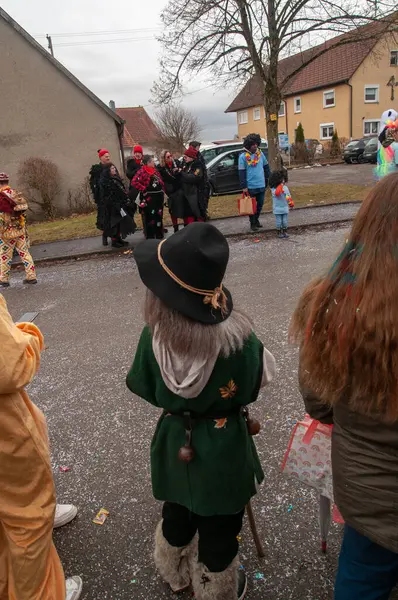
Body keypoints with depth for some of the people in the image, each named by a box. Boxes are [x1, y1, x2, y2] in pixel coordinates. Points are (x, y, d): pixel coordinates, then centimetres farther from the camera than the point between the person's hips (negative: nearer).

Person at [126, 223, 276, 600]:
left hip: (175, 443, 3)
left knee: (177, 513, 29)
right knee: (219, 530, 21)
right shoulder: (238, 336, -29)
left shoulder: (154, 337, -23)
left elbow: (143, 389, -5)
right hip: (224, 447, -3)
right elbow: (250, 389, -11)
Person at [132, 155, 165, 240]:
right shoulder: (142, 171, -11)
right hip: (148, 199, -8)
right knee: (149, 218, -3)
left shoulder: (155, 171, 15)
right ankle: (150, 237, 4)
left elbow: (161, 182, 22)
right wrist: (144, 189, -19)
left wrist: (163, 192, 11)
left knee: (159, 217, 13)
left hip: (158, 197, 8)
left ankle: (159, 236, 24)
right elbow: (134, 182, -21)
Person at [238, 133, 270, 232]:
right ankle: (253, 223, 15)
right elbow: (242, 172, -10)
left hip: (262, 185, 5)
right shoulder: (243, 156, -9)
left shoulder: (260, 153, 5)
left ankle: (256, 219, 32)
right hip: (251, 186, -5)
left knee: (260, 204, 14)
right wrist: (244, 186, -13)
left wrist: (267, 179, 12)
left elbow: (266, 167, 15)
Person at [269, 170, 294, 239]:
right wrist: (280, 187, -29)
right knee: (279, 221, 1)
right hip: (277, 209, -4)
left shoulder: (285, 187, 4)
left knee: (285, 221, 8)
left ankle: (285, 232, 22)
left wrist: (291, 203, 11)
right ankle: (279, 232, 14)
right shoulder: (273, 189, -10)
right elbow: (276, 193, -32)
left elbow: (289, 196, 13)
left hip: (285, 207, 4)